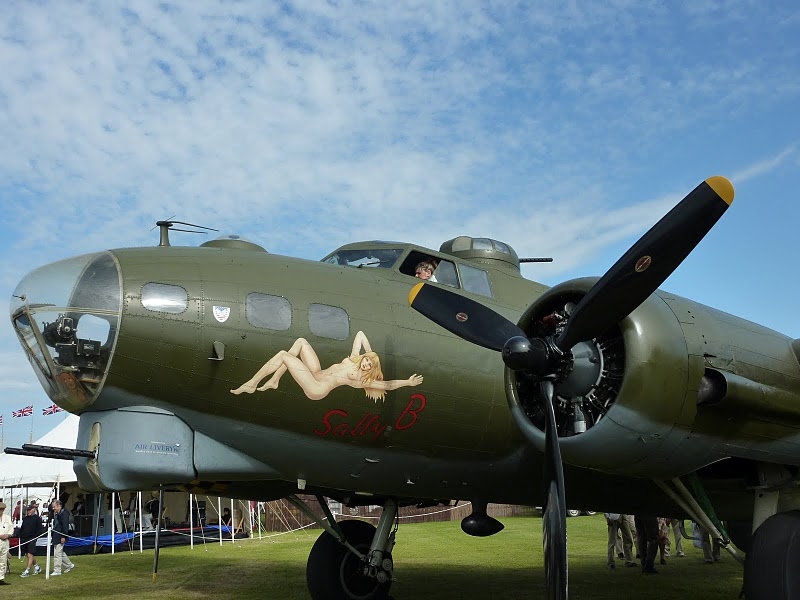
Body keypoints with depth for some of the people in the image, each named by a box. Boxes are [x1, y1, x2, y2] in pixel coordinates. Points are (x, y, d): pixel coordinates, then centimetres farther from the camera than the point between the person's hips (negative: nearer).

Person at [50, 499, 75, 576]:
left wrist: (63, 537, -21)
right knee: (61, 553, 17)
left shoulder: (64, 513, -14)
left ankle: (57, 571, -1)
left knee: (57, 553, -7)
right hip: (56, 537, 10)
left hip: (60, 537, -10)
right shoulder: (56, 514, 14)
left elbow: (65, 526, -19)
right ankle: (69, 565, 31)